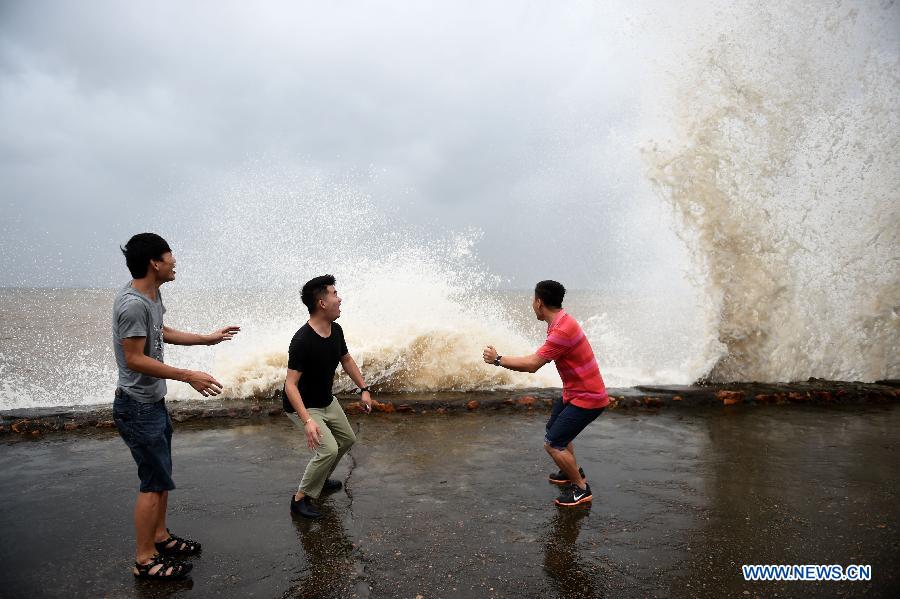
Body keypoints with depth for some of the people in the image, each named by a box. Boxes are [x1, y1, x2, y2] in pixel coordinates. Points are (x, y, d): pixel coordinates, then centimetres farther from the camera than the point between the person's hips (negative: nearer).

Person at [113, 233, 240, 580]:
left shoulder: (152, 295, 6)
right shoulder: (132, 304, -25)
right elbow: (134, 359, -25)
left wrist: (208, 339, 27)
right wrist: (188, 377, -25)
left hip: (154, 402, 10)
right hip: (138, 408, -10)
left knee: (160, 476, 19)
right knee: (155, 482, -2)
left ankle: (161, 538, 33)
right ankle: (145, 560, 11)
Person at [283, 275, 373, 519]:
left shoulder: (336, 331, -8)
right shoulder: (302, 340, -33)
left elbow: (346, 360, 10)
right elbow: (291, 384, -32)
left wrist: (364, 389, 8)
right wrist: (307, 421, -40)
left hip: (327, 401, 9)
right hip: (302, 406, -8)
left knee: (347, 439, 19)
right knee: (329, 449, -20)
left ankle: (319, 479, 40)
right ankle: (300, 498, 0)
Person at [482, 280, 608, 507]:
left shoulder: (562, 330, -29)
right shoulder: (561, 322, 4)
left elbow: (532, 365, -29)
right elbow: (540, 357, 12)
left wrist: (497, 359, -20)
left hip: (587, 398, -10)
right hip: (574, 393, 10)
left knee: (552, 444, -8)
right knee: (555, 429, 26)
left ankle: (581, 489, 8)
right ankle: (574, 471, 43)